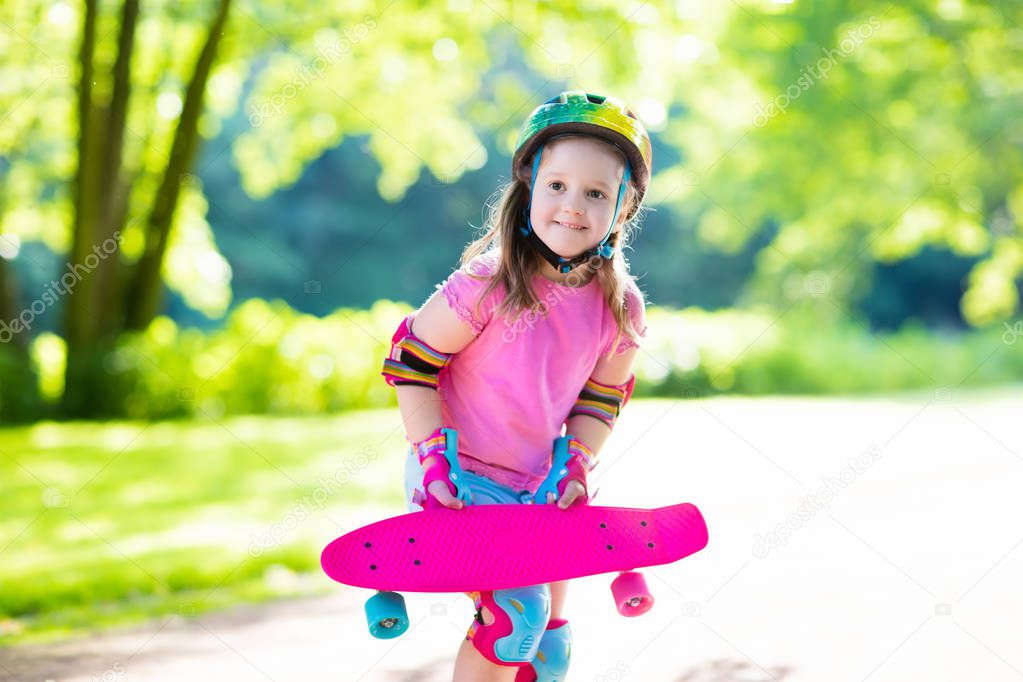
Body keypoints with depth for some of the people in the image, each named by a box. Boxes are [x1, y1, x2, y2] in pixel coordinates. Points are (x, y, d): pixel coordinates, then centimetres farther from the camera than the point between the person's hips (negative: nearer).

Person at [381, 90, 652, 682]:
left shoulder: (621, 309, -6)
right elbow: (411, 362, -12)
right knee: (517, 611, -21)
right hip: (462, 479, -5)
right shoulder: (486, 284, -21)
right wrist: (431, 457, -17)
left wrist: (577, 464, -5)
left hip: (542, 490, 6)